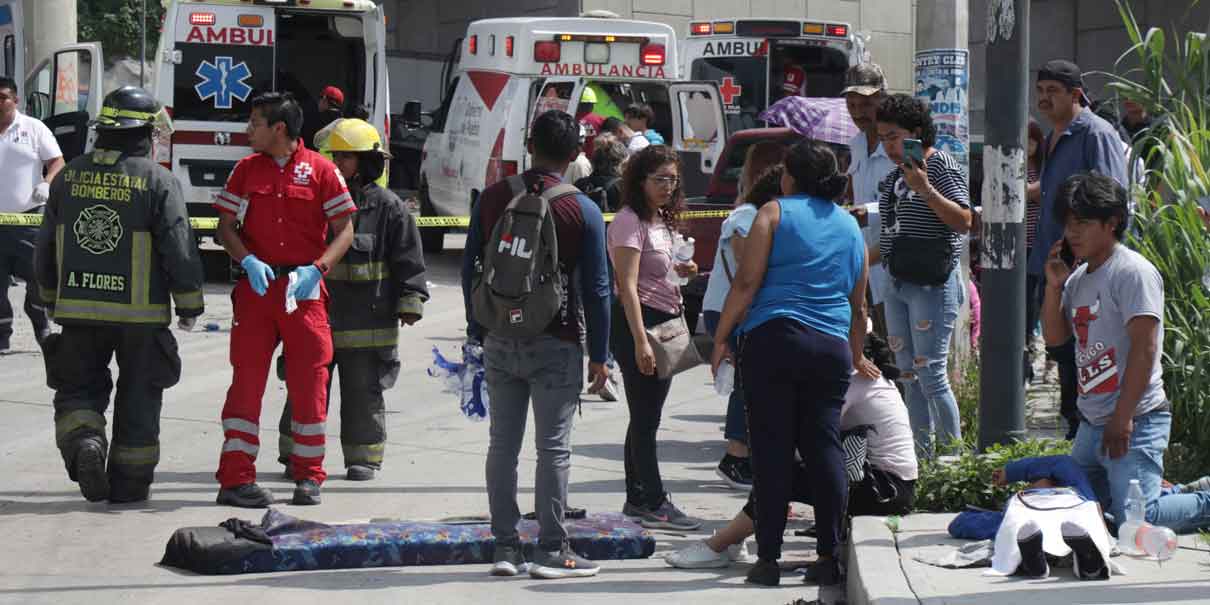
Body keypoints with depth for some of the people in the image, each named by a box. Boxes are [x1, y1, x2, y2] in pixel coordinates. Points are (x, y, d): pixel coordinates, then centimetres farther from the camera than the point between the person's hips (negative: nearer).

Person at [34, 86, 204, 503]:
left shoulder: (69, 177, 4)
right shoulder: (159, 182, -9)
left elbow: (46, 247, 11)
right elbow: (180, 251, -11)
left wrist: (54, 300, 23)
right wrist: (189, 306, 2)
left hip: (78, 308, 3)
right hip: (140, 313, -2)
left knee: (78, 390, 13)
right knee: (137, 398, 11)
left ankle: (82, 441, -16)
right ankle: (129, 482, 17)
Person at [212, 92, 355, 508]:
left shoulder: (320, 170, 0)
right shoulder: (247, 169, 8)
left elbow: (344, 230, 0)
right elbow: (226, 226, 7)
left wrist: (318, 268, -15)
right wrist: (248, 261, -12)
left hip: (305, 290, -1)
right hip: (257, 286, 1)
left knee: (309, 382, 2)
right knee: (247, 378, -3)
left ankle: (308, 476, 15)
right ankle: (236, 478, -3)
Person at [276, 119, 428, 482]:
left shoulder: (387, 207, -2)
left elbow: (409, 260, -1)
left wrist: (410, 304, -7)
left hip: (367, 322, -3)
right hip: (316, 314, 3)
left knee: (363, 391, 5)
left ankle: (363, 458, 14)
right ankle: (296, 455, 11)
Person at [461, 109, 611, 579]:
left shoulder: (492, 199, 1)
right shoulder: (583, 211, -8)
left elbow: (470, 269, 6)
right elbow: (596, 288, -7)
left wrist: (478, 330, 16)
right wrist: (599, 355, 0)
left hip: (500, 341, 3)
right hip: (555, 344, -3)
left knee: (502, 445, 9)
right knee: (553, 448, 1)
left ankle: (505, 547, 11)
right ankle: (551, 550, 2)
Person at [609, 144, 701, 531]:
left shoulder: (659, 221, 15)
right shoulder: (630, 222, -14)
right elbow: (628, 286, -20)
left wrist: (679, 270, 7)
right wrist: (640, 341, -26)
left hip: (664, 322, 9)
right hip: (638, 322, -9)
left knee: (646, 416, 13)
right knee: (645, 417, -5)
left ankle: (637, 499, 18)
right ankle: (655, 504, -4)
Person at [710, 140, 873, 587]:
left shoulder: (775, 212, 3)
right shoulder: (849, 225, 18)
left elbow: (746, 283, -5)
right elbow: (858, 304, 24)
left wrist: (721, 339, 0)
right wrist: (856, 357, 36)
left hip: (772, 338, -4)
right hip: (831, 347, 4)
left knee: (772, 450, -2)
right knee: (825, 449, 5)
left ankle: (768, 559, -1)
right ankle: (828, 557, 3)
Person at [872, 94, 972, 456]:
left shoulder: (941, 166, -9)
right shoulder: (895, 176, 16)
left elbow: (964, 222, -18)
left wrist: (925, 189, -26)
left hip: (933, 285, -9)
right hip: (897, 285, 9)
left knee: (931, 376, -11)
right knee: (909, 376, 9)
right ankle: (922, 456, 14)